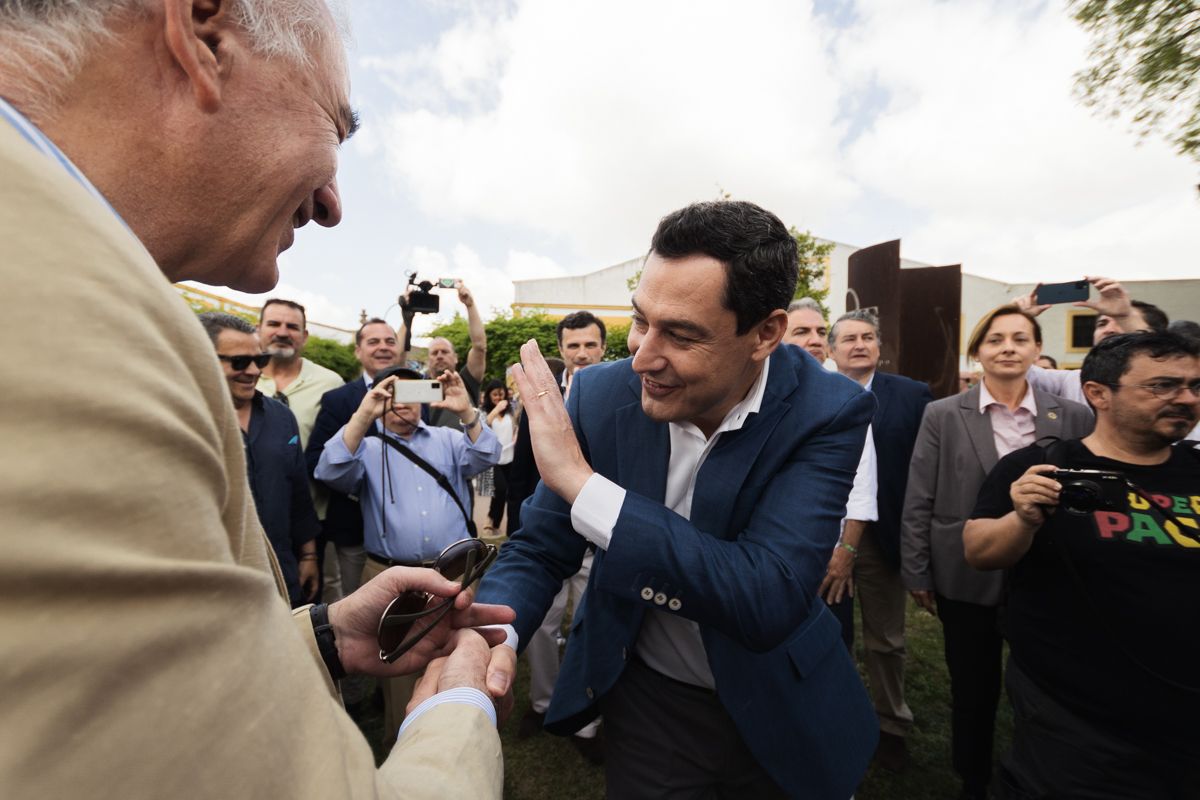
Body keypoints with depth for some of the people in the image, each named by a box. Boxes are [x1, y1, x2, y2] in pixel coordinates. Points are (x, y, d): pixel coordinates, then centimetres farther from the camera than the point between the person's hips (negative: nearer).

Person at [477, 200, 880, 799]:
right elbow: (538, 548, -10)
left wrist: (582, 482, -38)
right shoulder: (601, 393, -18)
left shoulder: (828, 413, -24)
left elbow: (770, 602, -34)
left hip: (777, 708, 1)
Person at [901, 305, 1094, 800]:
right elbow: (917, 504, -6)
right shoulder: (942, 415, -6)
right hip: (968, 579, -1)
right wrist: (917, 574, -6)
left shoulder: (1073, 418, 0)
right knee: (973, 692, 15)